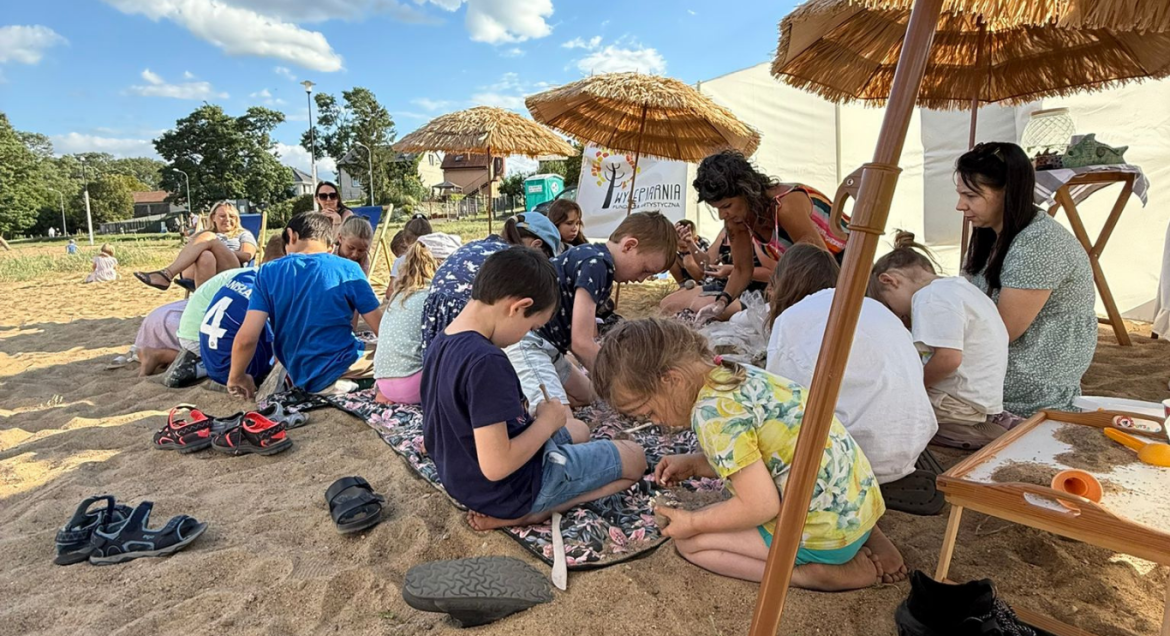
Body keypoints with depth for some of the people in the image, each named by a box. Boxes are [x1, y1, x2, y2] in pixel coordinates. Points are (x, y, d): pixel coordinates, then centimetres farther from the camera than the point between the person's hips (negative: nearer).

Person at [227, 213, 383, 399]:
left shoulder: (268, 272, -3)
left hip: (301, 379, 5)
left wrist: (236, 378, 9)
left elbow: (246, 338, -9)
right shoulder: (348, 269, -8)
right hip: (341, 374, -5)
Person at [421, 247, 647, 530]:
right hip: (512, 486, -9)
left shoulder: (440, 344, -3)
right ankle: (524, 515, -6)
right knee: (635, 458, 6)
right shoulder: (486, 362, -33)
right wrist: (546, 422, -17)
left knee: (578, 430, 30)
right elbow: (496, 467, -33)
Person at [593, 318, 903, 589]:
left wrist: (693, 523, -8)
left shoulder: (712, 412, -23)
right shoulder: (738, 374, 5)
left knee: (688, 541, 2)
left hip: (827, 534, -8)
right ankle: (865, 537, 18)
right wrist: (693, 464, 11)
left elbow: (761, 505, -22)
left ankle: (821, 573, -3)